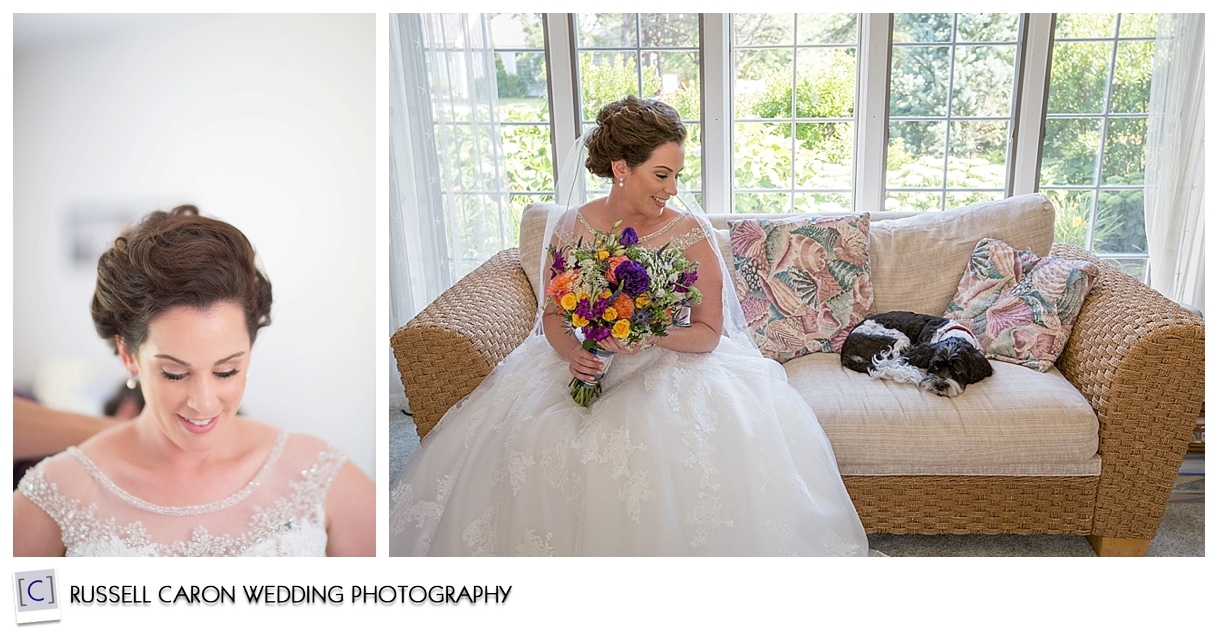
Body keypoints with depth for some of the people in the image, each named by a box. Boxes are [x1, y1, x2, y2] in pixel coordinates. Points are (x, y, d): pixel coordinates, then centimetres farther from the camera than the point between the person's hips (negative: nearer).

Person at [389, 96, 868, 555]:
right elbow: (552, 317, 6)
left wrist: (652, 335, -26)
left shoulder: (690, 234, -8)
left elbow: (708, 333, -6)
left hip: (669, 365, -2)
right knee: (526, 437, -22)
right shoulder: (572, 227, -2)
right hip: (585, 366, 2)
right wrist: (572, 353, -17)